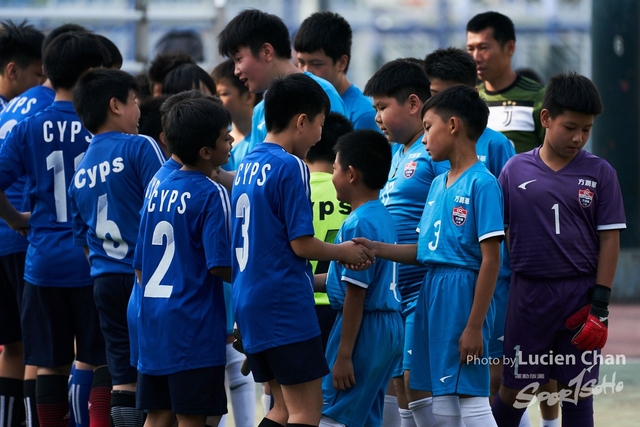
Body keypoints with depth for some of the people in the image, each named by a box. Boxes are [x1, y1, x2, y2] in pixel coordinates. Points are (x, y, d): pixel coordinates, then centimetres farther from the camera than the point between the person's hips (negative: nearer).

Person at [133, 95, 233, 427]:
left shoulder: (160, 190, 11)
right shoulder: (211, 195, -11)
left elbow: (140, 265, 15)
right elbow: (219, 266, -17)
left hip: (153, 321, 7)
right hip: (194, 325, -7)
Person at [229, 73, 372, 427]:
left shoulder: (246, 166, 12)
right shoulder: (290, 167, -13)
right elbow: (301, 244, -15)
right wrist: (343, 252, 3)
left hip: (249, 301, 9)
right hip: (285, 305, -9)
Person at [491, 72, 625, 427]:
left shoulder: (599, 174, -1)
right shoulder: (516, 170, 1)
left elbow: (609, 241, -1)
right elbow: (498, 234, 6)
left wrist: (599, 304, -7)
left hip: (580, 296, -1)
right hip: (529, 292, 1)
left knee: (577, 395, 4)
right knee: (513, 391, 6)